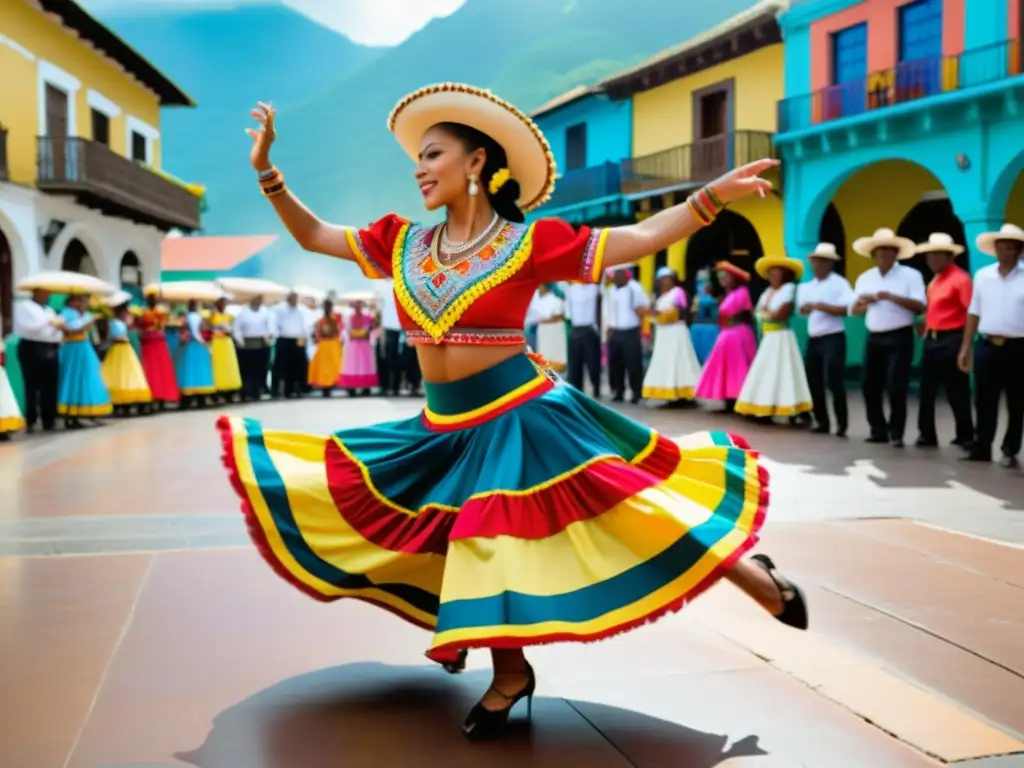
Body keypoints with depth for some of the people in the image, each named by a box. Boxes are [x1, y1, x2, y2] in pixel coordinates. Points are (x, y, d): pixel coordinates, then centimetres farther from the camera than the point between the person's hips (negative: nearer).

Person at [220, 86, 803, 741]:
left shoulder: (531, 242, -9)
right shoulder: (403, 244, 5)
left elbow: (641, 239, -11)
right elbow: (313, 236, 13)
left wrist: (714, 195, -21)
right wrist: (267, 171, 3)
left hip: (522, 419, -5)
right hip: (446, 429, 5)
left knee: (618, 518, -7)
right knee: (478, 550, 13)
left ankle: (756, 578, 13)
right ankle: (510, 673, 34)